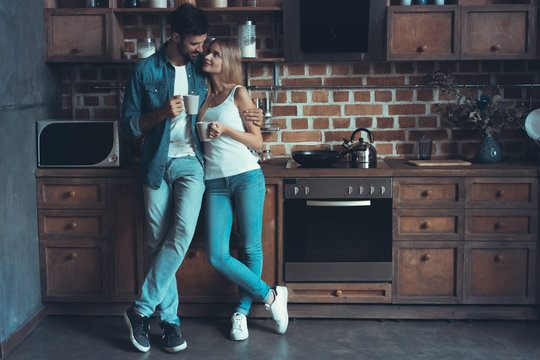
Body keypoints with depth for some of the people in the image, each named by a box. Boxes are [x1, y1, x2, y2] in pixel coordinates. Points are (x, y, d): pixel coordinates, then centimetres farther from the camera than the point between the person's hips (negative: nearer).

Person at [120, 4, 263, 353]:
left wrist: (247, 116, 4)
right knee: (158, 242, 1)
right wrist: (162, 113, -17)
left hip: (191, 162, 1)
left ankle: (142, 309, -10)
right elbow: (128, 124, 0)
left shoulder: (202, 69, 8)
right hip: (157, 164, 0)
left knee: (183, 231, -19)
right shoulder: (146, 70, 0)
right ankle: (169, 318, 12)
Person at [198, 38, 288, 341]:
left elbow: (258, 141, 0)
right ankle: (271, 296, 9)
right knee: (217, 256, -6)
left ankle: (242, 311, 19)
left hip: (246, 176, -4)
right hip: (215, 182, 4)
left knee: (251, 249, 2)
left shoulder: (239, 94, 2)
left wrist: (225, 129, -13)